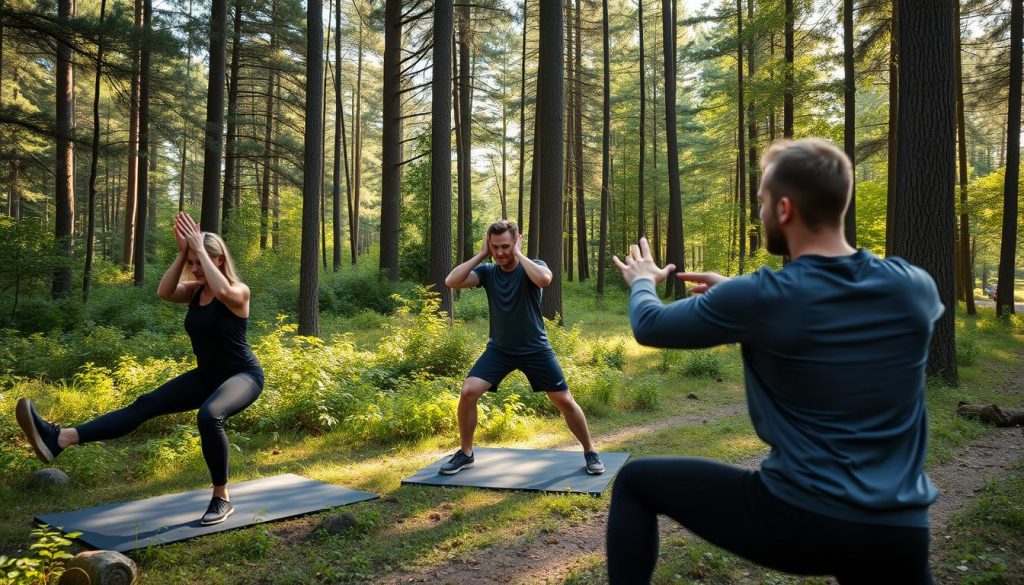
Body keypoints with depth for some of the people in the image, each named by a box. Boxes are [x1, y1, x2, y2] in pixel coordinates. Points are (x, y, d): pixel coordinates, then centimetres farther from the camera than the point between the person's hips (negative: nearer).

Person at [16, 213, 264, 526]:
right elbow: (163, 292, -14)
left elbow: (222, 292, -39)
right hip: (206, 376, 7)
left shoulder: (239, 291, -14)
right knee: (145, 405, -11)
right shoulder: (195, 291, 5)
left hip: (243, 376, -7)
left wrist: (200, 249, -29)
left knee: (209, 415, -37)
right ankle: (60, 438, -24)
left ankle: (222, 498, -20)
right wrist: (182, 253, -17)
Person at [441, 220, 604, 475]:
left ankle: (590, 452, 21)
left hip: (535, 349, -2)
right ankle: (465, 454, 6)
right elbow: (451, 282, -20)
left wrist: (518, 254, -27)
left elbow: (545, 280, -39)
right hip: (499, 349, 2)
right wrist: (481, 254, -17)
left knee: (565, 401, -1)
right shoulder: (487, 271, -6)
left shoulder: (533, 267, -13)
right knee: (468, 392, -14)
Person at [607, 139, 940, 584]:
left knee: (635, 483, 11)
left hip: (797, 518, -4)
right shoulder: (916, 287, -3)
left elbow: (649, 325, 0)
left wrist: (642, 282, 23)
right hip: (900, 530, 4)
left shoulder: (759, 298, -16)